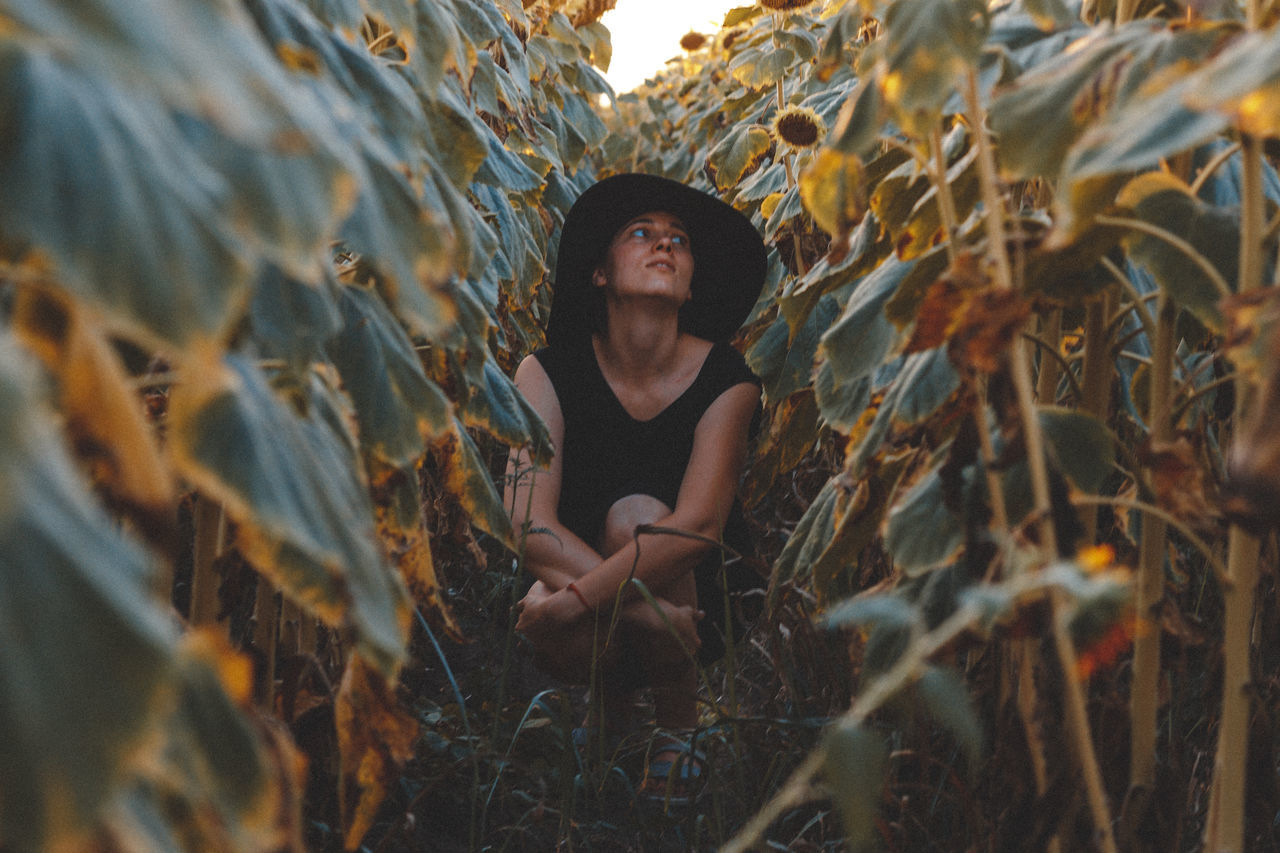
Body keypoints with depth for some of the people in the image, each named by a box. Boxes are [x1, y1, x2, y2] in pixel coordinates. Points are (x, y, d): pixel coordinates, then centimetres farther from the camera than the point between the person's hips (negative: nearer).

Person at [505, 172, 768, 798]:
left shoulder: (726, 381, -12)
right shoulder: (548, 371, -10)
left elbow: (698, 525, -25)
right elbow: (528, 523, -22)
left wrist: (576, 598, -34)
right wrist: (646, 610, -32)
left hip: (697, 597, -1)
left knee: (635, 513, -31)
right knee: (541, 608, -34)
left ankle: (679, 732, -13)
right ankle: (614, 698, 4)